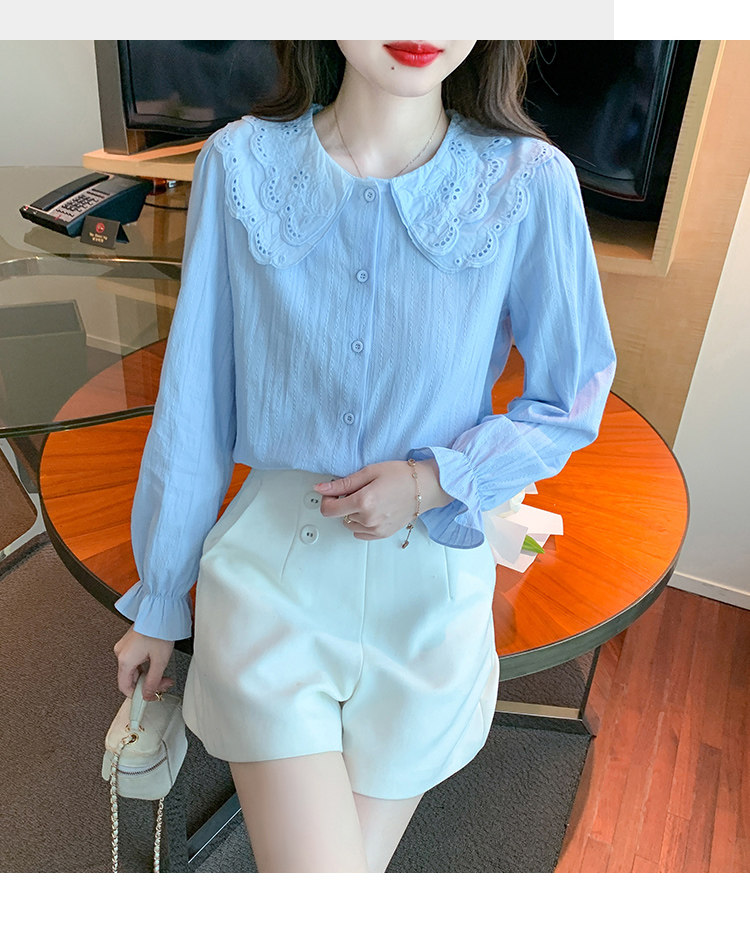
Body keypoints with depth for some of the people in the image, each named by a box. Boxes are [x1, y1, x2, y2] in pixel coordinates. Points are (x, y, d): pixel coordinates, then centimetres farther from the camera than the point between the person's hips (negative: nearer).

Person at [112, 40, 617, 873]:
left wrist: (433, 480, -15)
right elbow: (193, 407, -1)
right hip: (273, 565, 0)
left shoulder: (531, 183, -9)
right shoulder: (240, 162, -7)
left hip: (428, 586, 1)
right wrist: (158, 603, 7)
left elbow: (571, 403, 2)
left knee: (354, 861, 16)